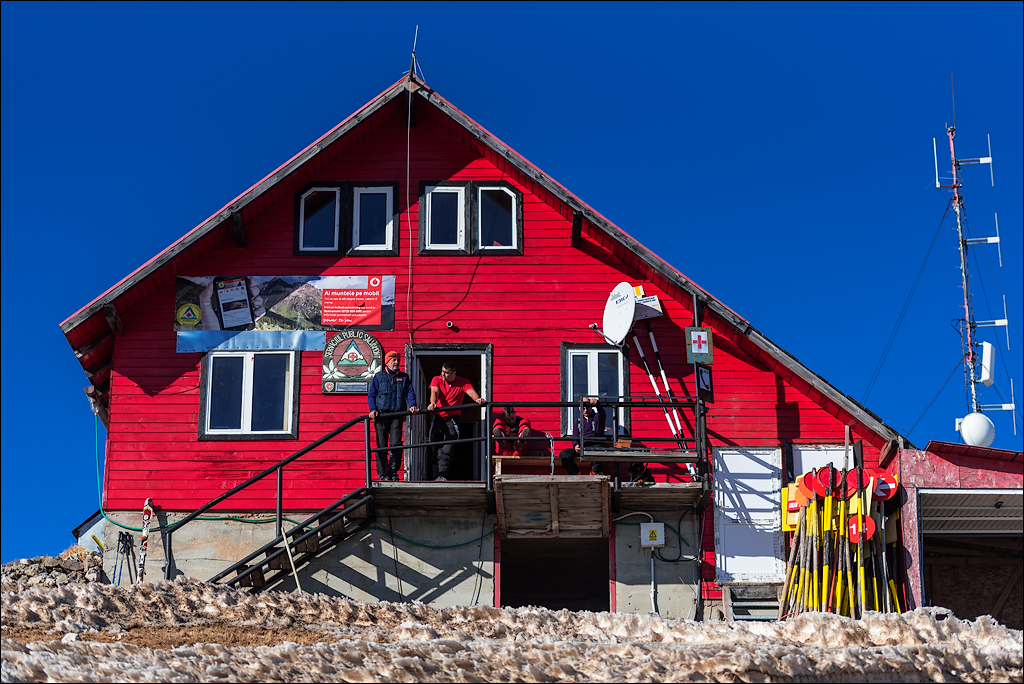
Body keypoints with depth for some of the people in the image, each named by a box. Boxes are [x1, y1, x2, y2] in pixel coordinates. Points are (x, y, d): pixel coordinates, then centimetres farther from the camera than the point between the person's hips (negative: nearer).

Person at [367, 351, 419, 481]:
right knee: (382, 445, -3)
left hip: (397, 414, 1)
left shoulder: (404, 378, 17)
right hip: (381, 414, -1)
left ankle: (393, 471, 6)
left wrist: (412, 406, -9)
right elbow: (371, 394, 8)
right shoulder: (378, 377, 12)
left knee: (396, 444, -8)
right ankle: (383, 473, 3)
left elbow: (410, 393, 10)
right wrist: (373, 409, -7)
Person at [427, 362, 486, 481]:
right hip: (438, 418, 2)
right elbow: (434, 392, -18)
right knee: (436, 449, 3)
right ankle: (437, 474, 10)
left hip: (452, 419, -2)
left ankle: (441, 476, -15)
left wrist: (478, 399, -45)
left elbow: (471, 391, -21)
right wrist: (432, 403, -40)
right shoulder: (437, 380, 1)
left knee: (447, 449, -11)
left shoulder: (463, 382, -2)